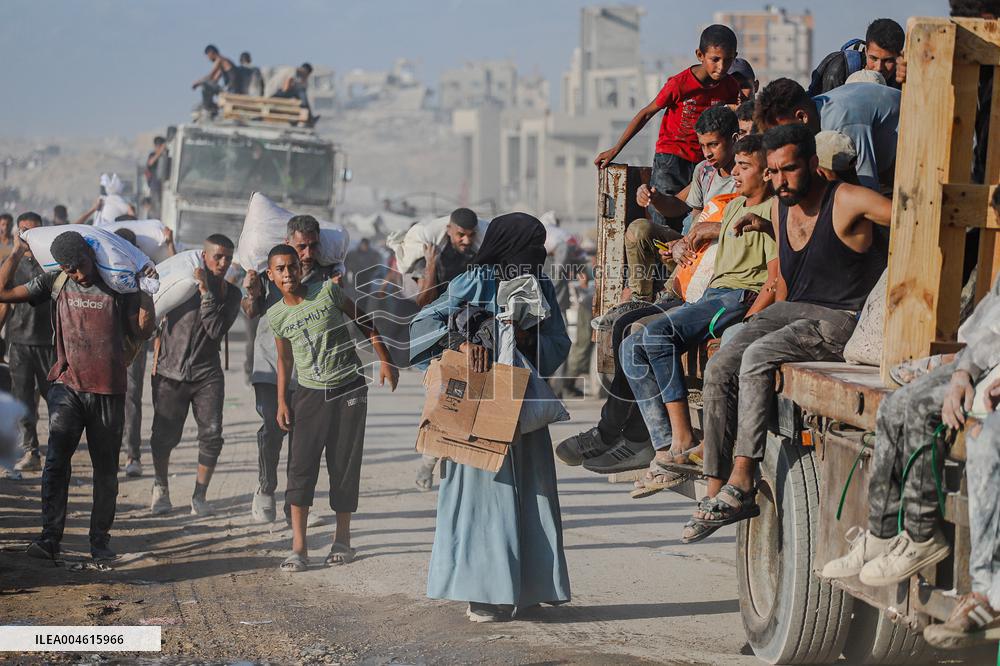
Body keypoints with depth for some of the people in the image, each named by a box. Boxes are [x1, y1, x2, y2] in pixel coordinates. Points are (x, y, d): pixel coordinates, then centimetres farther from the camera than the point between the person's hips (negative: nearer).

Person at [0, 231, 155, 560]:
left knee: (106, 468, 6)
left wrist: (148, 293, -5)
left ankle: (100, 538, 16)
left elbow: (143, 333, 5)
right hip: (68, 386, 0)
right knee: (56, 459, -15)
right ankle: (50, 536, -17)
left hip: (109, 391, 0)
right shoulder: (56, 282, 5)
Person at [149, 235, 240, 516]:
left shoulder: (230, 293, 5)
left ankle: (199, 496, 4)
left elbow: (216, 330, -10)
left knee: (212, 435, -10)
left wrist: (206, 291, -14)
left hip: (207, 374, 1)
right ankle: (160, 488, 23)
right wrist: (157, 357, 5)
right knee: (164, 435, -1)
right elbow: (158, 316, 11)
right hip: (170, 371, -1)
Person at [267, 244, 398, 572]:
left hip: (349, 388, -2)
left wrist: (385, 360, 0)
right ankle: (299, 547, -9)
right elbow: (285, 360, 13)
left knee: (345, 465, 1)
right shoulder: (276, 316, 3)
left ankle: (342, 540, 14)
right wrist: (282, 402, 6)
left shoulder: (327, 291, -6)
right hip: (309, 394, 2)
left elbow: (364, 322, 3)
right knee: (301, 465, -9)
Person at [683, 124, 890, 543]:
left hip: (843, 320, -8)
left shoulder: (845, 201, -11)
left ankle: (741, 483, -29)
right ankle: (716, 490, -15)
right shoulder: (781, 208, 12)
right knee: (720, 368, -15)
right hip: (792, 310, 8)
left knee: (758, 356, -31)